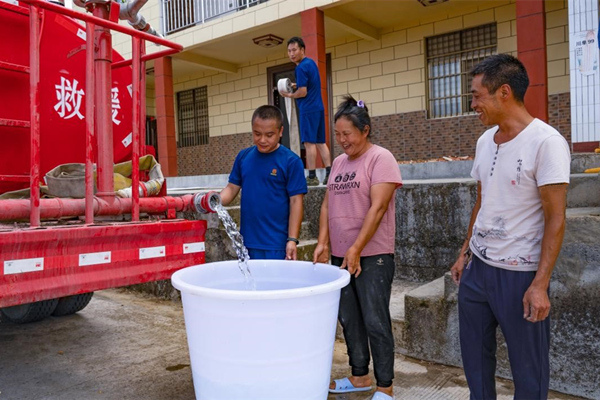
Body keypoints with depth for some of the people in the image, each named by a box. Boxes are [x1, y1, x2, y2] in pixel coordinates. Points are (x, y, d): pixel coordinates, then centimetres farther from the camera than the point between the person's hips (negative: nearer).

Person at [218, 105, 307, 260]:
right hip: (247, 242, 5)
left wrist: (292, 240, -12)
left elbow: (296, 201, -8)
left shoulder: (291, 161, -7)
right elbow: (232, 187, 10)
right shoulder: (243, 156, 6)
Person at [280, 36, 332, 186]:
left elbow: (303, 92, -15)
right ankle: (329, 174, 6)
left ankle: (312, 177, -7)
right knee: (320, 142, 8)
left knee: (309, 142, -7)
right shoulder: (311, 63, 16)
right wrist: (297, 85, 15)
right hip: (318, 107, 9)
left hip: (308, 109, -9)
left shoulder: (301, 68, -13)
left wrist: (289, 95, 0)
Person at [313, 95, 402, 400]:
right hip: (340, 256, 7)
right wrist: (323, 243, 2)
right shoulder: (338, 162, 13)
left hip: (372, 256, -7)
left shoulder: (380, 158, -8)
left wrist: (356, 249, -20)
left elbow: (378, 208, -17)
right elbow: (327, 205, 13)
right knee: (349, 319, 15)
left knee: (375, 322, -1)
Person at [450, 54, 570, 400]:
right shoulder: (485, 141, 7)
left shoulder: (546, 142, -14)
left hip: (519, 274, -6)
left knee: (528, 366, 10)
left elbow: (555, 218, -16)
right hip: (477, 266, 7)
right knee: (475, 355, 17)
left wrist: (540, 285, -18)